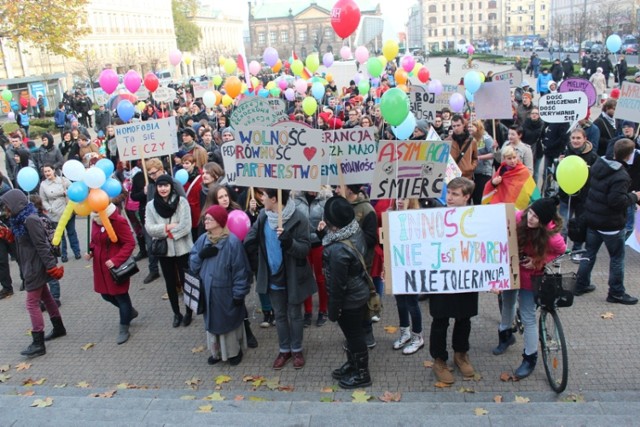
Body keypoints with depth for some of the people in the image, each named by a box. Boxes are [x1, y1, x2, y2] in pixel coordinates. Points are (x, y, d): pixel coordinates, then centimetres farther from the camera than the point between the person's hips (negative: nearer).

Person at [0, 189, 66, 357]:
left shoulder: (30, 220, -22)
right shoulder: (20, 219, 8)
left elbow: (42, 245, -23)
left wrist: (51, 266, -22)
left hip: (35, 266, -10)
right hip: (31, 266, 10)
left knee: (32, 303, -5)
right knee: (45, 297, 20)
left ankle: (38, 344, 1)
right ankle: (59, 328, 35)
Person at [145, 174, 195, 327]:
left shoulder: (181, 201, -10)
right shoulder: (151, 205, -1)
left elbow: (186, 226, -16)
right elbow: (149, 228, -8)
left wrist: (166, 231, -12)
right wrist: (167, 227, -19)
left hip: (182, 248, -2)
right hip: (163, 249, 3)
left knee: (185, 280, 8)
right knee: (170, 283, 15)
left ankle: (189, 312, 28)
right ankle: (176, 313, 31)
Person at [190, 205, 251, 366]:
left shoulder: (232, 242, -18)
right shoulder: (203, 239, 1)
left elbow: (240, 269, -16)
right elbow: (192, 263, 6)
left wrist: (239, 294, -14)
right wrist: (201, 255, -16)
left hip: (227, 293, -6)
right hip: (208, 292, 6)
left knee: (230, 321, 10)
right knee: (212, 321, 18)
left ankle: (234, 351, 30)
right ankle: (216, 351, 35)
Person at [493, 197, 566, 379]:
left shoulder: (551, 236, -30)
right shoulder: (518, 218, -26)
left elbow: (561, 251, -7)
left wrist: (538, 262, -18)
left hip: (529, 275, -4)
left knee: (528, 317, 2)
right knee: (508, 304, 25)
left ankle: (530, 358, 20)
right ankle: (505, 335, 52)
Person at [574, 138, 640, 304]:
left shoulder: (598, 165, 1)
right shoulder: (621, 176, -24)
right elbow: (616, 201, -28)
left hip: (592, 218, 7)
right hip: (611, 224, -7)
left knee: (589, 252, 18)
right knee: (617, 258, 8)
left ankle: (581, 285, 25)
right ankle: (616, 293, 17)